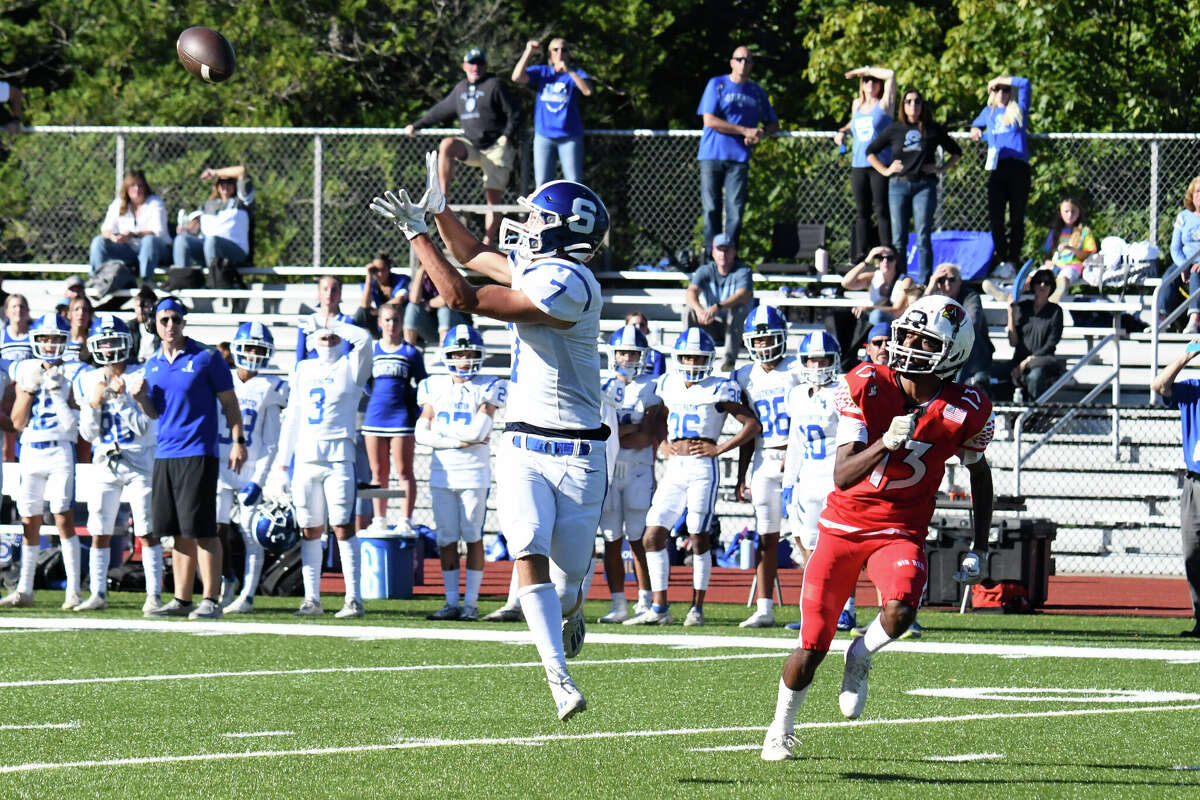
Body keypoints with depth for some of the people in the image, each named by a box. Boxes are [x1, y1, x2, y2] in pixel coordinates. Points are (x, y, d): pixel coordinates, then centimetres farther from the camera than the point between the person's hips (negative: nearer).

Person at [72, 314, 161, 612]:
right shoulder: (89, 381, 6)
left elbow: (143, 427, -10)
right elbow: (88, 434, 5)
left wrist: (122, 398, -18)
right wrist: (95, 403, -10)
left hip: (139, 462, -4)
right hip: (105, 463, 4)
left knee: (146, 532, -5)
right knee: (99, 532, 2)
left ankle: (154, 595, -1)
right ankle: (98, 594, 8)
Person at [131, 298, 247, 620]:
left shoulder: (206, 358, -3)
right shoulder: (152, 364, 14)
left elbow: (229, 402, -1)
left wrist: (238, 441, -8)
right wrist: (140, 397, 2)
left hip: (198, 454, -6)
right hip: (165, 454, 6)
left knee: (202, 530, -8)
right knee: (180, 533, 8)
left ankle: (211, 600, -7)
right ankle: (181, 600, 12)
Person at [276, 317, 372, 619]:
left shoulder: (350, 368, 3)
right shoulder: (303, 370, 17)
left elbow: (363, 339, -17)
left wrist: (334, 324, -2)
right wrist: (283, 457, 18)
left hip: (338, 457, -5)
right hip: (306, 457, 5)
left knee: (343, 527, -9)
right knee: (310, 530, 6)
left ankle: (354, 599, -8)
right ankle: (311, 599, 10)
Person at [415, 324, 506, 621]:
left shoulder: (487, 388, 0)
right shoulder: (435, 387, 9)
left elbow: (479, 430, -13)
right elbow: (422, 432, 2)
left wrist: (441, 430, -4)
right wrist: (459, 439, -9)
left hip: (473, 471, -3)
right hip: (441, 471, 3)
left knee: (472, 535, -2)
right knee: (446, 538, 4)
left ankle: (471, 602, 1)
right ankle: (451, 602, 8)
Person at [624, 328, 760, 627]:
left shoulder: (718, 390, -3)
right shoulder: (668, 386, 12)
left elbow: (753, 425, -4)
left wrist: (719, 448, -8)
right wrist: (662, 444, 11)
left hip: (702, 468, -5)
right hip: (674, 468, 5)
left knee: (698, 538, -2)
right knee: (652, 537, -1)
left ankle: (697, 607, 7)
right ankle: (659, 608, 3)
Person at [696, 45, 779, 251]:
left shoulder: (757, 92, 14)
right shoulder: (717, 85, 3)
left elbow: (773, 124, 22)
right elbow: (709, 120, -7)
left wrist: (761, 134, -2)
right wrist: (745, 131, -10)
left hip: (739, 159, 2)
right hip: (711, 156, -2)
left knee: (735, 210, -7)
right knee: (711, 209, -2)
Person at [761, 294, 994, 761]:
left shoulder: (963, 412, -11)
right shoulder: (867, 388, -15)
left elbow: (979, 476, 9)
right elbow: (842, 477, -20)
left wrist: (978, 551, 6)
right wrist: (886, 443, -37)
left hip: (900, 533, 0)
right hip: (843, 526, 0)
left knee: (899, 613, -31)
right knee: (811, 648, 3)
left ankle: (860, 658, 4)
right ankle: (782, 728, 31)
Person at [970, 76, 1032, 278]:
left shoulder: (1018, 111, 10)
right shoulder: (989, 112, 21)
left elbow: (1025, 84, -1)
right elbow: (977, 124, 40)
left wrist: (1002, 80, 6)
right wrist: (976, 131, 17)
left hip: (1018, 168, -3)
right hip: (996, 169, 3)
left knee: (1017, 218, -3)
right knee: (995, 217, -5)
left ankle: (1013, 261, -1)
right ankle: (1002, 258, 2)